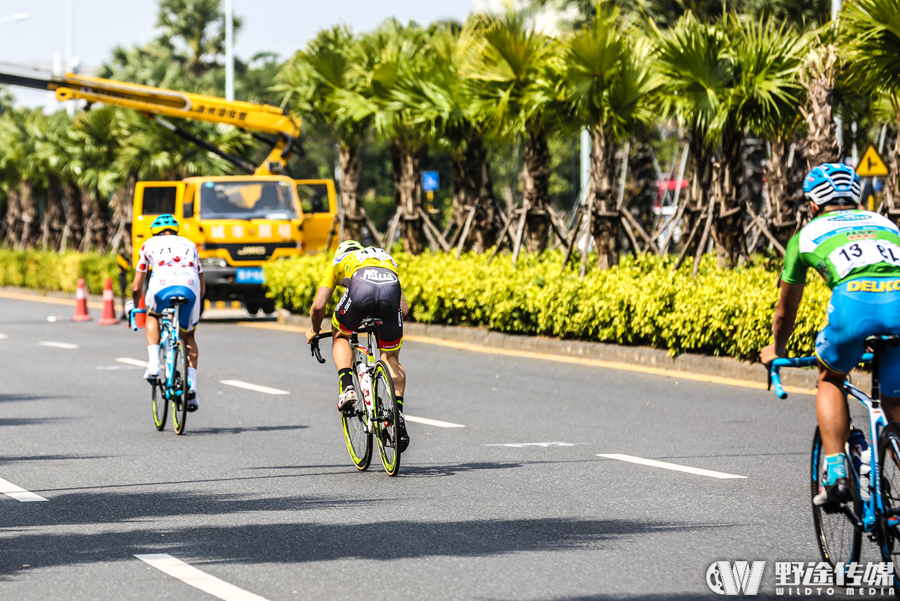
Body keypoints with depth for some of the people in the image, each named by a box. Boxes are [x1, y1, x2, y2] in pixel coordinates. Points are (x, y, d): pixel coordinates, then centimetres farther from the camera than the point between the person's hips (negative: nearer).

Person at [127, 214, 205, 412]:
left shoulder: (150, 244, 30)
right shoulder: (189, 245, 36)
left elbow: (137, 286, 31)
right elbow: (202, 287, 36)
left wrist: (133, 307, 48)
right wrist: (194, 306, 53)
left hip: (162, 285, -2)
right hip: (190, 287, 2)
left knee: (153, 316, 32)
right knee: (188, 337, 22)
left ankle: (153, 364, 15)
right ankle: (191, 384, 4)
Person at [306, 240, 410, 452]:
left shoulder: (337, 262, 37)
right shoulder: (386, 257, 45)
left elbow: (318, 307, 26)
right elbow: (404, 308, 40)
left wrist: (314, 331, 46)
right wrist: (387, 326, 59)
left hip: (361, 287, -2)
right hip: (391, 287, 2)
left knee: (340, 337, 28)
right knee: (391, 358, 19)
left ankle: (347, 388, 5)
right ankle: (399, 421, 7)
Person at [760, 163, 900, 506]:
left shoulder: (807, 234, 32)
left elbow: (786, 310, 44)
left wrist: (775, 351, 62)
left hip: (855, 299, -2)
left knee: (830, 379, 26)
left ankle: (836, 474, 12)